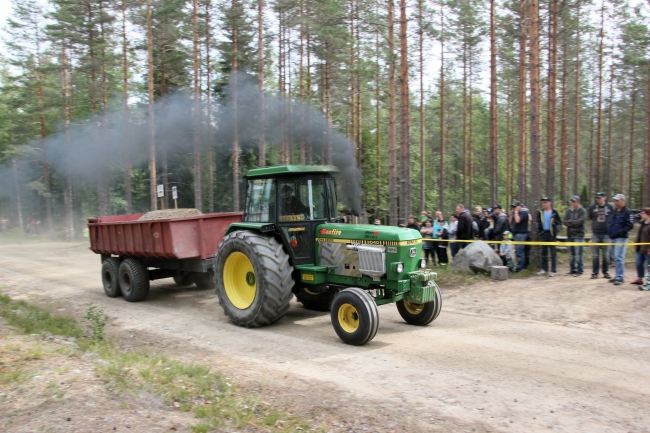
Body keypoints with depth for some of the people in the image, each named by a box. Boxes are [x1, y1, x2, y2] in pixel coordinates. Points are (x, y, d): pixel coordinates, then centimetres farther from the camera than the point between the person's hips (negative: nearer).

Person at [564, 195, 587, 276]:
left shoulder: (582, 211, -3)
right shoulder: (568, 211, 11)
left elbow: (580, 221, -16)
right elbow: (565, 221, 1)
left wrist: (570, 222, -7)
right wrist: (574, 223, -13)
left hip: (578, 235, -5)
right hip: (570, 234, 5)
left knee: (578, 254, -6)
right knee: (571, 254, 9)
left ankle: (579, 270, 1)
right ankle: (573, 270, 17)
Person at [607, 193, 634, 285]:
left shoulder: (627, 212, -6)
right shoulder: (614, 211, 17)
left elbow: (630, 225, -13)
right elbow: (610, 223, 25)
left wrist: (620, 232, -18)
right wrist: (609, 232, 11)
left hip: (621, 238, -8)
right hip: (613, 238, 8)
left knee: (619, 257, -11)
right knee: (616, 258, 12)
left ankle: (620, 277, -9)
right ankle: (618, 276, 20)